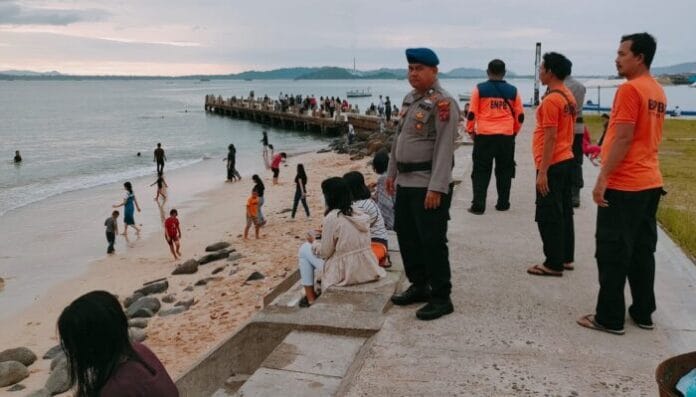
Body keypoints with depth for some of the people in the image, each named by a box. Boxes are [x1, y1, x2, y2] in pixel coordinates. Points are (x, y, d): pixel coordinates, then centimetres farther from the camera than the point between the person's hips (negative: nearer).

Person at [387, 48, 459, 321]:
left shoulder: (443, 103, -13)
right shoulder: (410, 99, 14)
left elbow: (445, 148, -20)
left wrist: (437, 188, -24)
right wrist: (392, 172, 19)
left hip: (428, 185, -9)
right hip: (405, 182, 9)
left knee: (432, 241, -3)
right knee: (406, 235, 15)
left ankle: (441, 298, 9)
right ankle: (419, 286, 31)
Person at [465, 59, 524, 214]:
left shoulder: (479, 89, -2)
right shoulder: (513, 91, 4)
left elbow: (471, 113, -2)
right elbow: (520, 116, 8)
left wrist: (470, 131, 12)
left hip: (484, 136, -2)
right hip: (506, 137, 2)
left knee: (481, 172, 4)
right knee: (504, 172, 13)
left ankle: (478, 206, 0)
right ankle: (503, 204, 18)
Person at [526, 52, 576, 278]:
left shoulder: (551, 100, -18)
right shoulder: (568, 96, 12)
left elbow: (550, 137, -21)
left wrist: (542, 171, -20)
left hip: (552, 165, -10)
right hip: (566, 161, 10)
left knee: (548, 216, -3)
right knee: (563, 211, 14)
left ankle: (554, 264, 3)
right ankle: (566, 258, 22)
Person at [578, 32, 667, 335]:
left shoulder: (629, 89, -15)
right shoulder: (658, 91, 14)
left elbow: (624, 138, -21)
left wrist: (603, 178, -19)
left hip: (624, 184, -9)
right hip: (650, 182, 9)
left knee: (613, 253, -2)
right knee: (642, 250, 14)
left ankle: (610, 318, 5)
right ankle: (643, 313, 22)